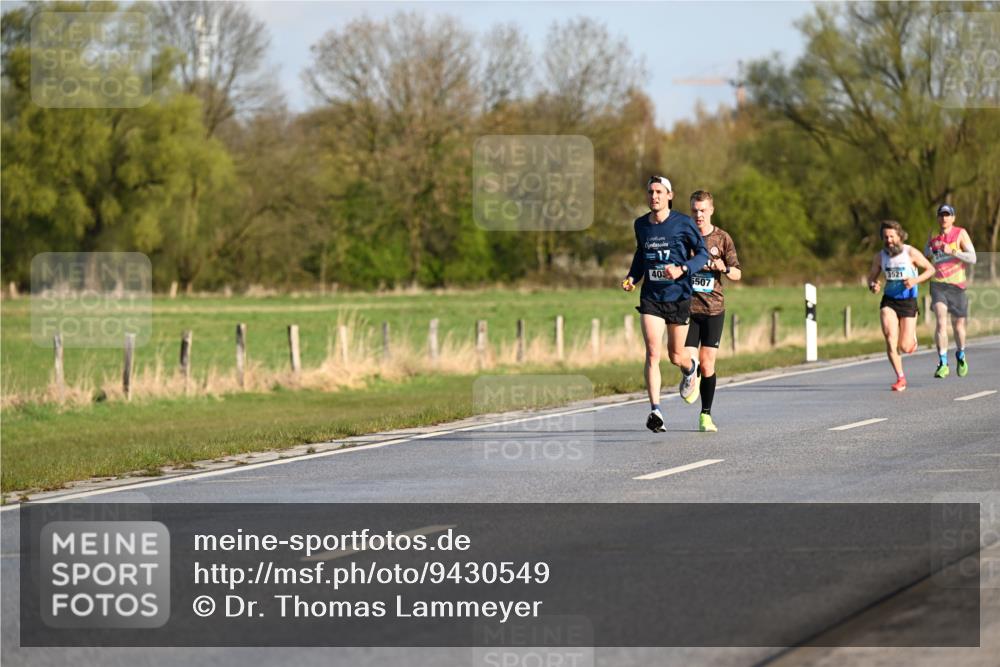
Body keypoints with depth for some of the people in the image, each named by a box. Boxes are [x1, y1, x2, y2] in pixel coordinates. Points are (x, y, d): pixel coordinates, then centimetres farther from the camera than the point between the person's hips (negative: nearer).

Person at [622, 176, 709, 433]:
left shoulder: (683, 223, -6)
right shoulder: (640, 225, 6)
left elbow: (703, 254, -2)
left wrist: (682, 269, -20)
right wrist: (632, 277, 6)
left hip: (678, 297, -2)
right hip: (650, 298, 2)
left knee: (676, 356, 10)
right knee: (652, 353, -14)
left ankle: (690, 369, 49)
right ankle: (655, 411, -17)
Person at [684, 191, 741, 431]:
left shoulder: (722, 238, 4)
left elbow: (737, 274, 7)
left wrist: (724, 268, -15)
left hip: (713, 308, 0)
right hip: (687, 306, 0)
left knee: (707, 364, 0)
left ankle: (706, 415, 10)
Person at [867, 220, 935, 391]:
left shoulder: (911, 253, -9)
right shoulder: (879, 256, 0)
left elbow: (930, 269, 0)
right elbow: (872, 277, 14)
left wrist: (916, 280, -18)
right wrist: (873, 286, -11)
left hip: (908, 302, -2)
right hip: (889, 301, 2)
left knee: (905, 347, -5)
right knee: (889, 337, -21)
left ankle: (912, 334, 34)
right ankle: (900, 378, -11)